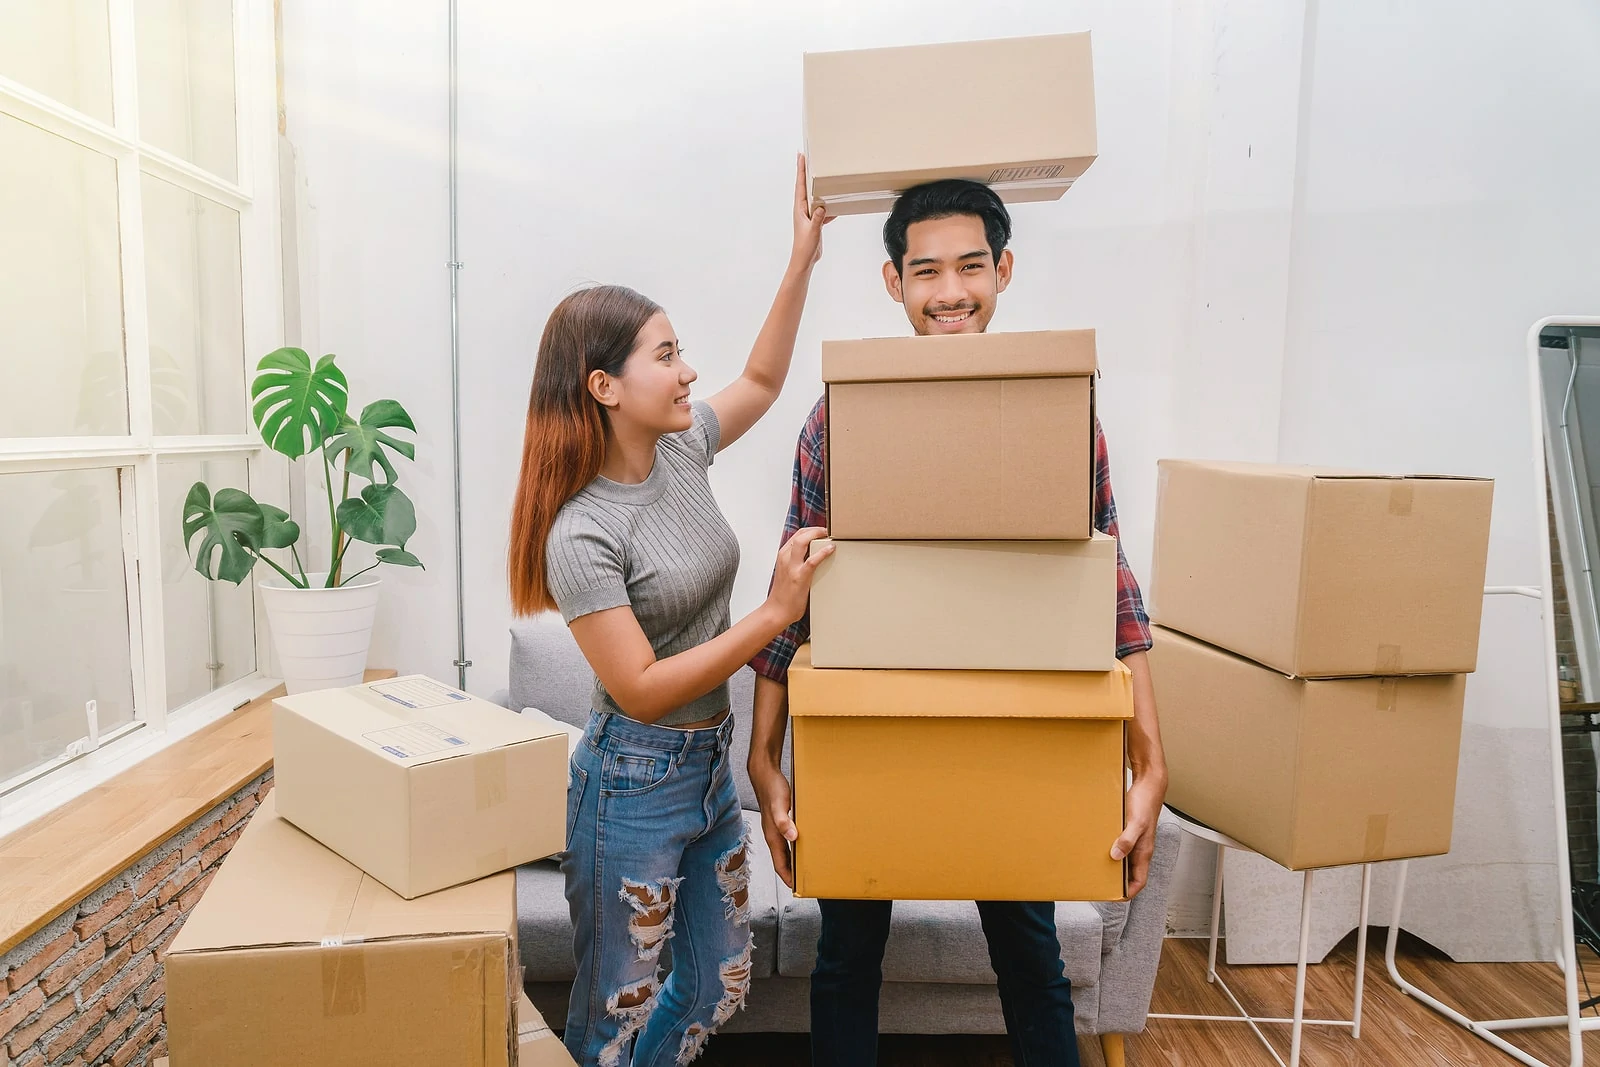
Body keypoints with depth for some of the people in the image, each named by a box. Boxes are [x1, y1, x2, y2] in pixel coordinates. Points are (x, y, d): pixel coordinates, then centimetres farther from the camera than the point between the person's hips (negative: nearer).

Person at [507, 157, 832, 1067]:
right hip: (635, 781, -7)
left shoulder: (683, 450, -2)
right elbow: (642, 691, -23)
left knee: (718, 988, 19)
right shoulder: (581, 534, -22)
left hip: (711, 764, 7)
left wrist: (804, 257, 8)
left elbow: (762, 381, 16)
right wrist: (777, 614, -25)